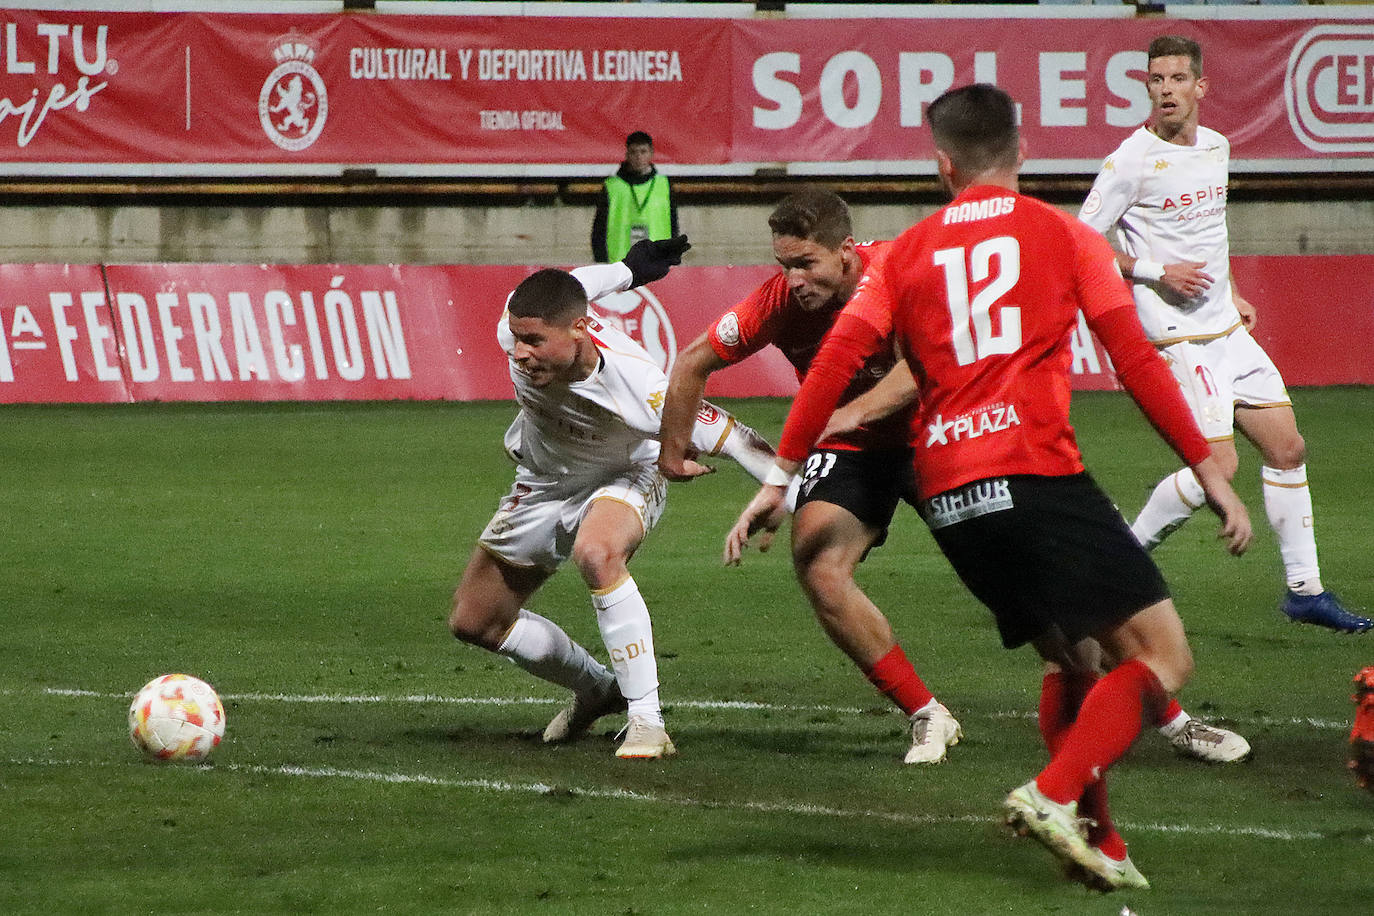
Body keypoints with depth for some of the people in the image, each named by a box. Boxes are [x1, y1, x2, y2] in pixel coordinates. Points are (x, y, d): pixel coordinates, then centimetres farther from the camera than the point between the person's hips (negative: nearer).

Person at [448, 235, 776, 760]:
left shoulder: (637, 389, -41)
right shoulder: (518, 327, -29)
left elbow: (722, 434, -29)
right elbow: (567, 288, -6)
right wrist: (627, 271, 12)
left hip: (623, 479, -6)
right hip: (544, 481, 6)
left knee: (596, 552, -40)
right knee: (473, 622, 8)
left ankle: (646, 721, -32)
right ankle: (598, 691, 32)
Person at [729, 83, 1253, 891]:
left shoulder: (906, 255, 16)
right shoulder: (1064, 237, 8)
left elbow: (837, 361, 8)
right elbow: (1136, 360, 3)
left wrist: (783, 475, 13)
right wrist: (1208, 468, 6)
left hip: (947, 495, 5)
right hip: (1037, 475, -5)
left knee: (1071, 661, 20)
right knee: (1163, 655, -4)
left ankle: (1100, 842, 10)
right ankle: (1056, 794, -22)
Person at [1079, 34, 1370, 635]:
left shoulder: (1216, 147, 10)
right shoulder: (1133, 159, -13)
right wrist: (1157, 273, -17)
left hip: (1225, 328, 8)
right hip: (1176, 334, -8)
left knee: (1287, 448, 7)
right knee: (1218, 465, -15)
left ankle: (1305, 590, 15)